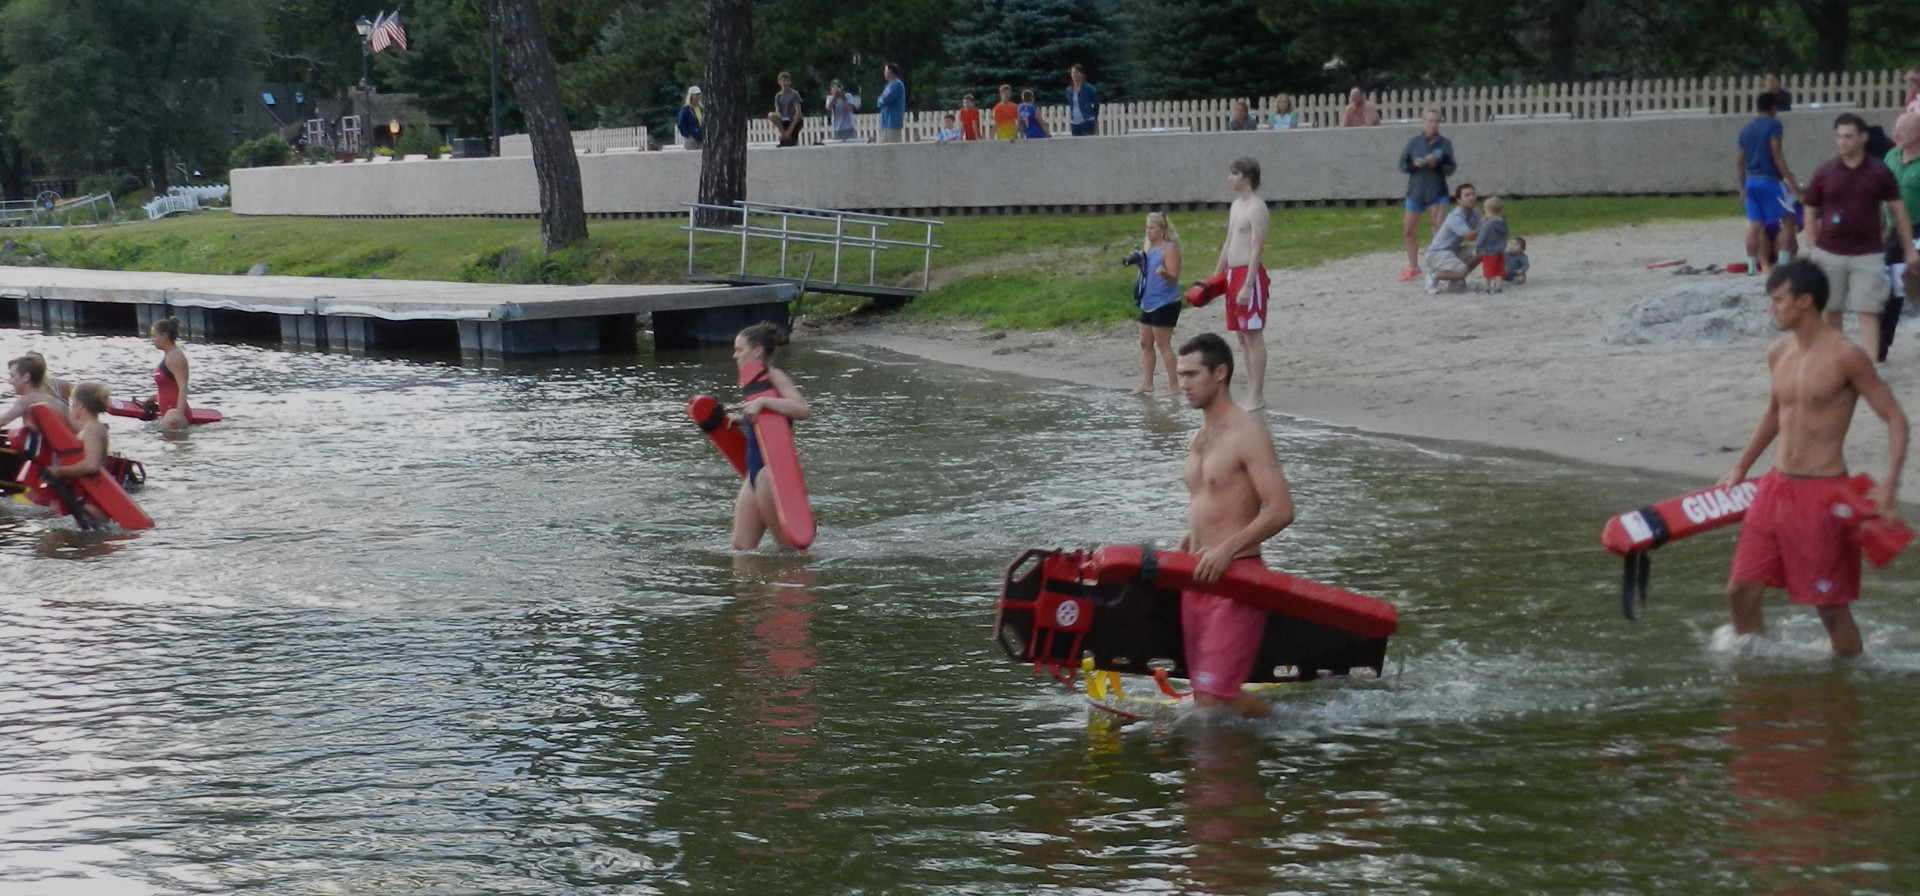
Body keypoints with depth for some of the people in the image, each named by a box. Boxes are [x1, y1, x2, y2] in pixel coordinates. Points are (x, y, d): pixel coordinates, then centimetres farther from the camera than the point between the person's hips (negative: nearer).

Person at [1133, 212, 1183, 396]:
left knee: (1162, 344, -7)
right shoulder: (1150, 248, 13)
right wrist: (1138, 263, 3)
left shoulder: (1169, 249, -13)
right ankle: (1147, 382, 18)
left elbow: (1174, 277, -19)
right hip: (1148, 303, 9)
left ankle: (1174, 385, -2)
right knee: (1145, 343, 12)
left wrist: (1164, 273, -40)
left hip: (1165, 303, -9)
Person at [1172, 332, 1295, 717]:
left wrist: (1227, 548, -24)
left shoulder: (1247, 435, -11)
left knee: (1214, 695, -15)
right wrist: (1191, 541, 12)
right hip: (1198, 576, 9)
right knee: (1204, 694, 8)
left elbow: (1281, 510, -17)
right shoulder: (1200, 439, 16)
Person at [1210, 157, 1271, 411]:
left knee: (1253, 335, -8)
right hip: (1233, 275, 9)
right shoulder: (1236, 205, 16)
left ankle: (1257, 396, -7)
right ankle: (1252, 392, 15)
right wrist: (1215, 277, 21)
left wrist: (1247, 285, -23)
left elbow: (1257, 248, -18)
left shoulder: (1257, 207, -13)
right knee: (1243, 336, 11)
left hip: (1250, 275, -9)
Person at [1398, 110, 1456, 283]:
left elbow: (1451, 168, -4)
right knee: (1409, 231, 10)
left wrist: (1436, 164, -22)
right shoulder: (1414, 142, 0)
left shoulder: (1445, 144, -3)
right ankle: (1413, 267, 27)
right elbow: (1403, 164, 2)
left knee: (1440, 229, -13)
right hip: (1416, 192, 2)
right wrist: (1415, 165, -17)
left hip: (1437, 192, -2)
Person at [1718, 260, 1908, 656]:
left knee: (1830, 603, 1)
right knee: (1741, 591, 5)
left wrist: (1890, 483, -22)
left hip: (1822, 493, -7)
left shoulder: (1845, 357, -13)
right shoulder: (1779, 355, 8)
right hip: (1775, 488, 7)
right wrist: (1741, 468, 27)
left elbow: (1895, 419, -10)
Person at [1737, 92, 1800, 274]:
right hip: (1770, 179, -7)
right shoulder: (1774, 125, -6)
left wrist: (1743, 187, 21)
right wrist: (1789, 179, -14)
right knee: (1788, 220, 0)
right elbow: (1776, 154, -14)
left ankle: (1753, 265, 9)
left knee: (1755, 225, 8)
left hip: (1751, 181, 7)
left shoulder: (1746, 129, 14)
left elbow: (1739, 160, 14)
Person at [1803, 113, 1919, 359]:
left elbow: (1897, 210, 6)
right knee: (1831, 310, 11)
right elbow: (1810, 212, 8)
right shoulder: (1823, 173, 2)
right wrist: (1814, 248, 0)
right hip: (1830, 254, 2)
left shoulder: (1880, 172, 1)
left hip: (1867, 255, -2)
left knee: (1868, 311, -7)